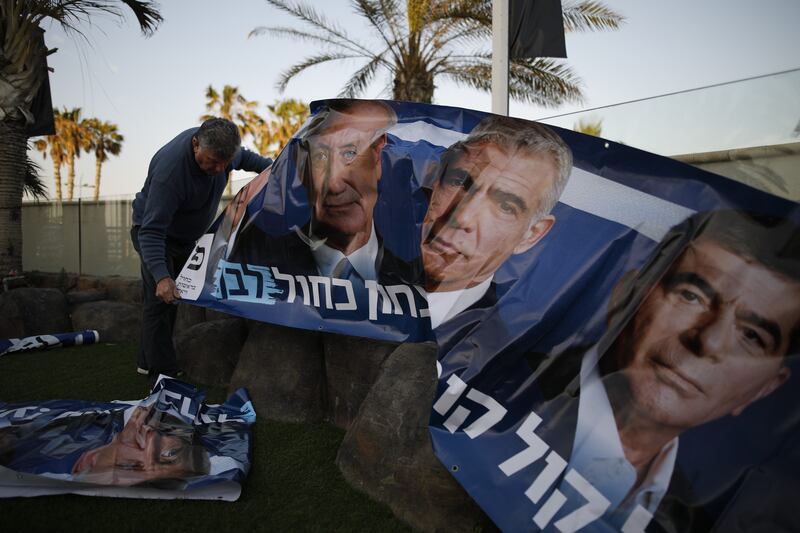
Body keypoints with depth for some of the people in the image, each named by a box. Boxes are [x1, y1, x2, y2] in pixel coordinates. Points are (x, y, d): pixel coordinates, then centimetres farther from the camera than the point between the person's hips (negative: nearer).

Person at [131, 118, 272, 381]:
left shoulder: (218, 146, -18)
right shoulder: (170, 170, -40)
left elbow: (244, 157, 9)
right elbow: (152, 231, -42)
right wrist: (161, 276, -53)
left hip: (186, 237, 8)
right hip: (155, 231, -7)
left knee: (171, 301, 13)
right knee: (159, 300, -13)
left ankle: (148, 362, 27)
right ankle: (163, 374, -9)